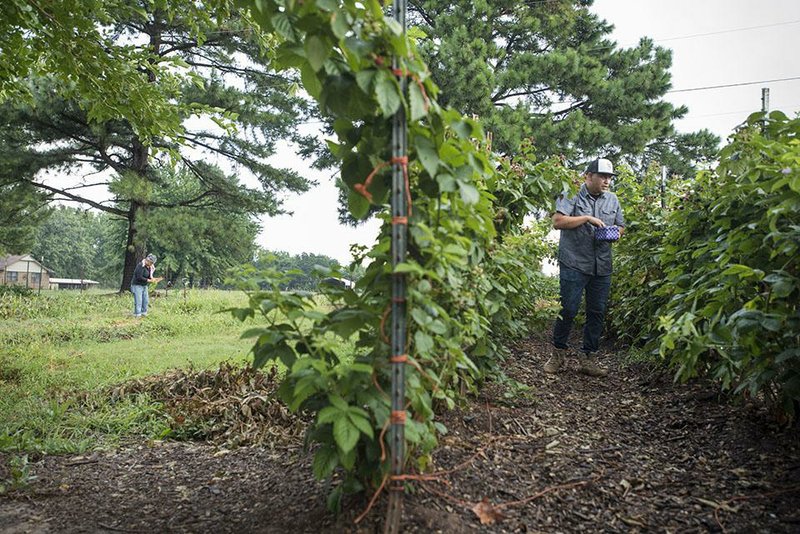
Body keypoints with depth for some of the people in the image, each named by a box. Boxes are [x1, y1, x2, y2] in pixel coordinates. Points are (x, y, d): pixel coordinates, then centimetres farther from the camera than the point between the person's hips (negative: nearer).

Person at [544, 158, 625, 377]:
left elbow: (621, 227, 23)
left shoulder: (612, 199, 16)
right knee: (569, 309, -5)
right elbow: (557, 221, -11)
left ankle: (588, 358, 17)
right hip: (574, 263, -5)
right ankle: (558, 352, 13)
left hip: (602, 267, 6)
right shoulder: (572, 195, -1)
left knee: (597, 311, 7)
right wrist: (587, 218, -15)